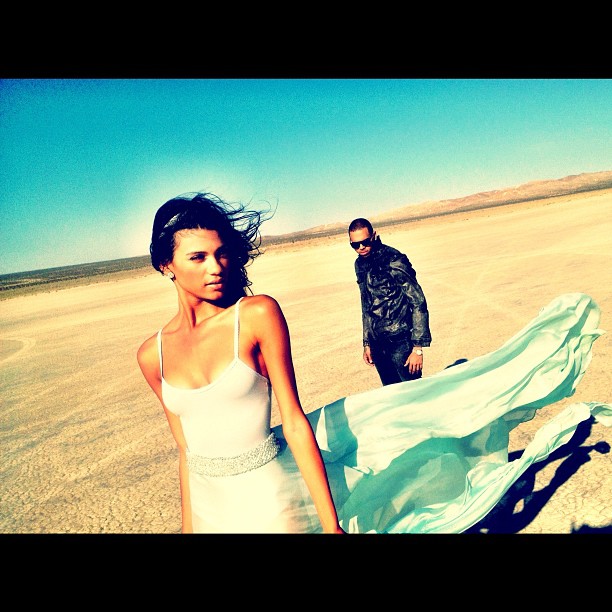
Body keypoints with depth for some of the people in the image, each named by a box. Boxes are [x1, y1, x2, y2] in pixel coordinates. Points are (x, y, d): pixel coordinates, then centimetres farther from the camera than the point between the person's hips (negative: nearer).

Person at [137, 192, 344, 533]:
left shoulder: (259, 314, -14)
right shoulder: (152, 355, -3)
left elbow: (295, 424, -14)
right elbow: (186, 449, 5)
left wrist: (331, 524, -13)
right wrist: (188, 525, 10)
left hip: (270, 499, -3)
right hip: (208, 507, 4)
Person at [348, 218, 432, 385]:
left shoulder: (393, 261, -14)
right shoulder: (360, 264, 8)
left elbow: (418, 303, -14)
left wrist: (418, 348, -16)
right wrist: (367, 343, 18)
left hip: (401, 342, -6)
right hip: (378, 344, 7)